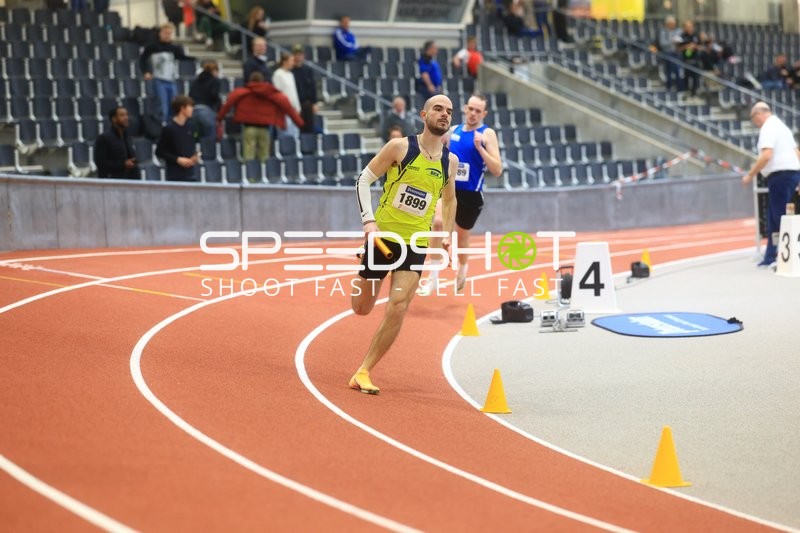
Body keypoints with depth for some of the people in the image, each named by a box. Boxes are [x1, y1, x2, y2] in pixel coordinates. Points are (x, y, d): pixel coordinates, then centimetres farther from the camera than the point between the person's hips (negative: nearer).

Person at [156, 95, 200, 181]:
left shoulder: (188, 127, 6)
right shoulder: (168, 129, -12)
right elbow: (159, 152, -9)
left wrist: (195, 155, 1)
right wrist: (177, 159, -16)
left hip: (190, 175, 6)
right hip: (175, 176, -6)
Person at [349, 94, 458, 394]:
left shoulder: (450, 161, 3)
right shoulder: (400, 147, -8)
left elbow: (449, 200, 21)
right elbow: (364, 179, -4)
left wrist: (447, 235, 12)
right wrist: (368, 220, -14)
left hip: (416, 244, 2)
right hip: (383, 234, -2)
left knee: (397, 309, -15)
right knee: (361, 308, 11)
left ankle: (363, 373, -6)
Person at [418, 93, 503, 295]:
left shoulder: (487, 134, -9)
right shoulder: (453, 131, 5)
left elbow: (497, 170, -17)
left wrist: (480, 147, -26)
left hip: (471, 194, -2)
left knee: (462, 235, 14)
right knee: (437, 222, -24)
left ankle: (462, 270, 47)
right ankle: (433, 278, -20)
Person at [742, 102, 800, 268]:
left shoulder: (767, 128, -9)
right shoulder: (781, 126, 22)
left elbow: (766, 156, -21)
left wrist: (750, 175, -14)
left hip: (780, 175, -10)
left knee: (780, 217, -8)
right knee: (773, 218, 13)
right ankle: (771, 257, 15)